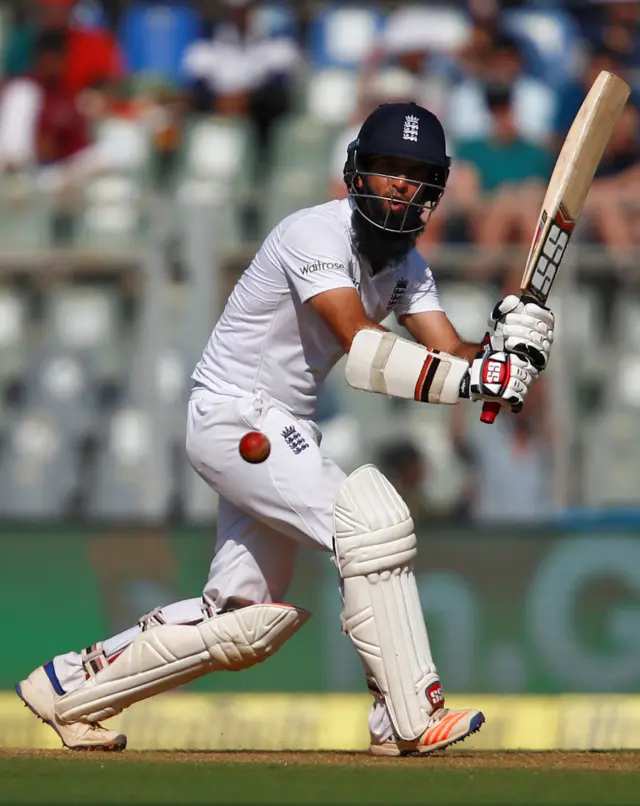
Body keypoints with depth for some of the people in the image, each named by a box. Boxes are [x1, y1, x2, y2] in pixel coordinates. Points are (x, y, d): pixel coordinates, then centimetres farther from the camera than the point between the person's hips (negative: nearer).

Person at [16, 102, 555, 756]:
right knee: (371, 516, -26)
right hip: (233, 415, -10)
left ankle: (70, 687, 23)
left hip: (280, 433, 10)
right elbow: (363, 348, -35)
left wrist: (506, 347, -27)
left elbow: (448, 354, -5)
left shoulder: (405, 262, 6)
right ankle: (410, 718, -23)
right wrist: (470, 378, -44)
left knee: (243, 623, 9)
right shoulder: (318, 235, -21)